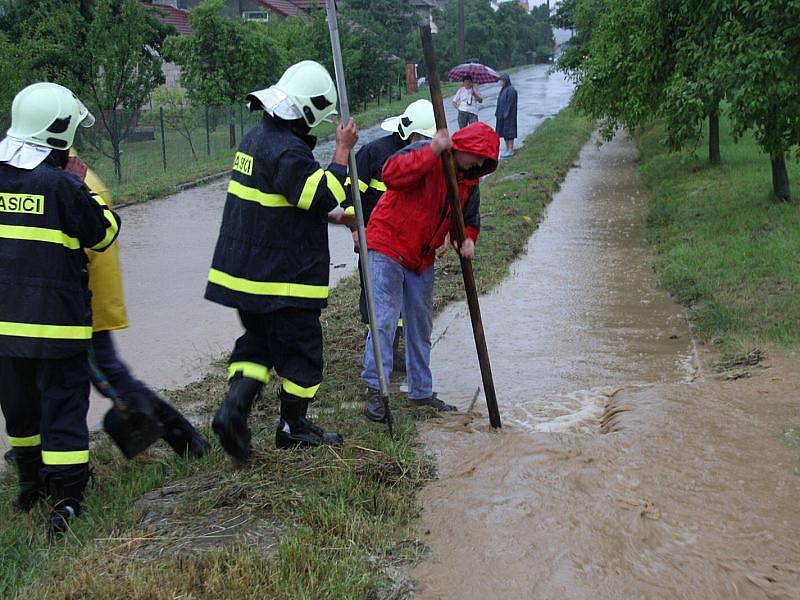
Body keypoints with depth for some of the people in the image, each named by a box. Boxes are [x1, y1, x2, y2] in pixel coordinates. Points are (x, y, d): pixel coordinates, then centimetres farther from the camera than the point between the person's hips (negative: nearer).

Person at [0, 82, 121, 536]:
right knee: (64, 403, 2)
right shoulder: (65, 187, -15)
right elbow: (102, 235, -3)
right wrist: (97, 202, 12)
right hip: (57, 320, -5)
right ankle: (67, 498, 1)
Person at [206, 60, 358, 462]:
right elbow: (323, 197, -24)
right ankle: (293, 427, 22)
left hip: (245, 272, 9)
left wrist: (337, 216, 18)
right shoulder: (287, 151, -21)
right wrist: (342, 152, -17)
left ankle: (234, 407, -1)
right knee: (300, 350, 8)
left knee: (258, 342, 19)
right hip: (283, 278, -9)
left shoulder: (257, 138, 12)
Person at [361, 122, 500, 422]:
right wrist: (433, 151, -40)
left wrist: (467, 238, -7)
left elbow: (469, 218, 16)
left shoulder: (470, 181, 5)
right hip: (388, 247, -8)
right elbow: (391, 174, -35)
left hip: (422, 259, 8)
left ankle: (421, 391, 25)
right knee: (384, 320, -13)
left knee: (421, 324, 14)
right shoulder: (424, 153, -17)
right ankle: (375, 391, -7)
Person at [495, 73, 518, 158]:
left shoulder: (510, 90, -16)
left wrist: (506, 114, -22)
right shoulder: (503, 89, 13)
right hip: (502, 114, 10)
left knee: (508, 131, -6)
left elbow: (511, 103, -20)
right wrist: (497, 113, 13)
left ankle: (511, 151, -2)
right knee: (504, 132, 11)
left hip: (508, 115, -10)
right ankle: (507, 149, 18)